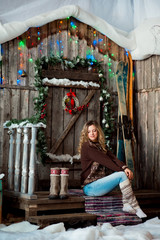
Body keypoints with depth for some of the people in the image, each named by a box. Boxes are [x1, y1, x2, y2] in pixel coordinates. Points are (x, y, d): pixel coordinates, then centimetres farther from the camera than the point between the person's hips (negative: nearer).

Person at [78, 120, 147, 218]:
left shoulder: (101, 146, 14)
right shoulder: (86, 147, -10)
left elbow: (113, 158, -2)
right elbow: (105, 161, -16)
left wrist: (125, 168, -20)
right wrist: (122, 170, -17)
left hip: (99, 182, 8)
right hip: (90, 187, -8)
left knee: (124, 173, -9)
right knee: (122, 175, -19)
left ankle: (126, 205, -16)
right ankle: (135, 208, -15)